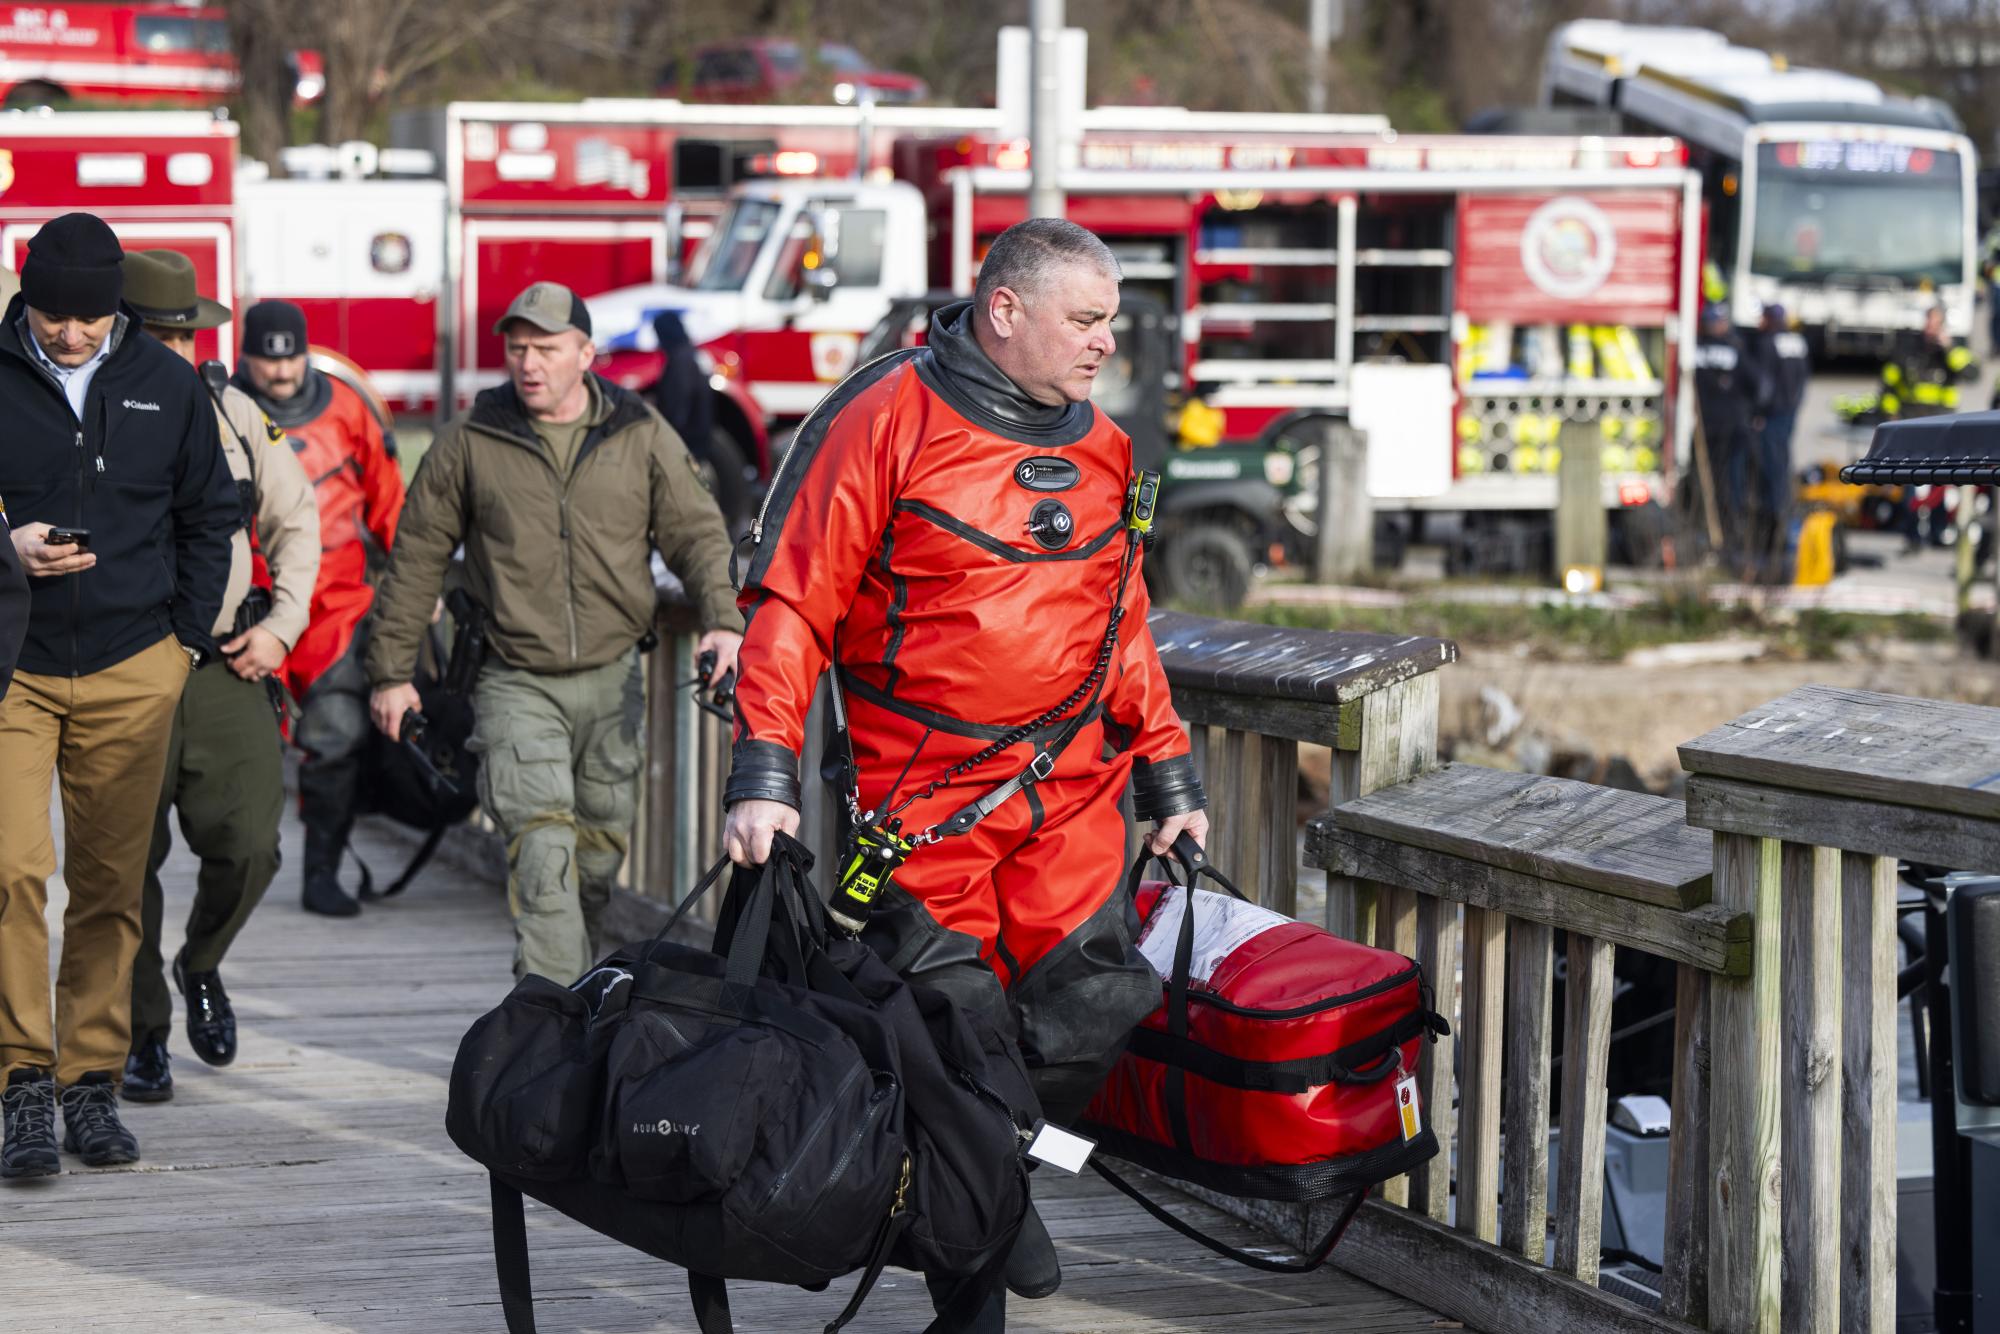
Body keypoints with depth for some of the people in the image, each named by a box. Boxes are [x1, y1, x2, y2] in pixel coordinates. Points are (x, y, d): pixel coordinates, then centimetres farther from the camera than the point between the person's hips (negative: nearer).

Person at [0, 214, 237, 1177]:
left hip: (132, 672, 2)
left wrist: (188, 637, 8)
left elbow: (209, 517, 15)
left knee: (111, 885, 7)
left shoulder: (167, 386, 6)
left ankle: (92, 1081, 15)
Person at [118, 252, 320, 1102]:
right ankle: (141, 1035, 18)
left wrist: (282, 623, 6)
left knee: (248, 846, -5)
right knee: (128, 860, 2)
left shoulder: (234, 414, 8)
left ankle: (201, 966, 25)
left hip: (227, 672, 3)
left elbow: (295, 521, 17)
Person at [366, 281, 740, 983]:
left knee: (600, 847, 11)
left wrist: (723, 620, -13)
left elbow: (698, 532, 5)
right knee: (542, 848, -17)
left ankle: (568, 977, 32)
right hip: (517, 686, -2)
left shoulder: (642, 436, 4)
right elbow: (417, 557, 7)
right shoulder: (470, 442, 1)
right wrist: (392, 670, 7)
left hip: (611, 683, 3)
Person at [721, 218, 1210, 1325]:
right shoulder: (887, 421, -8)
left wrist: (1169, 780, 20)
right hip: (926, 804, -5)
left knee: (1090, 1021, 1)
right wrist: (763, 776, -15)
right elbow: (793, 603, -9)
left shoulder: (1098, 451, 12)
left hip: (1074, 795, 5)